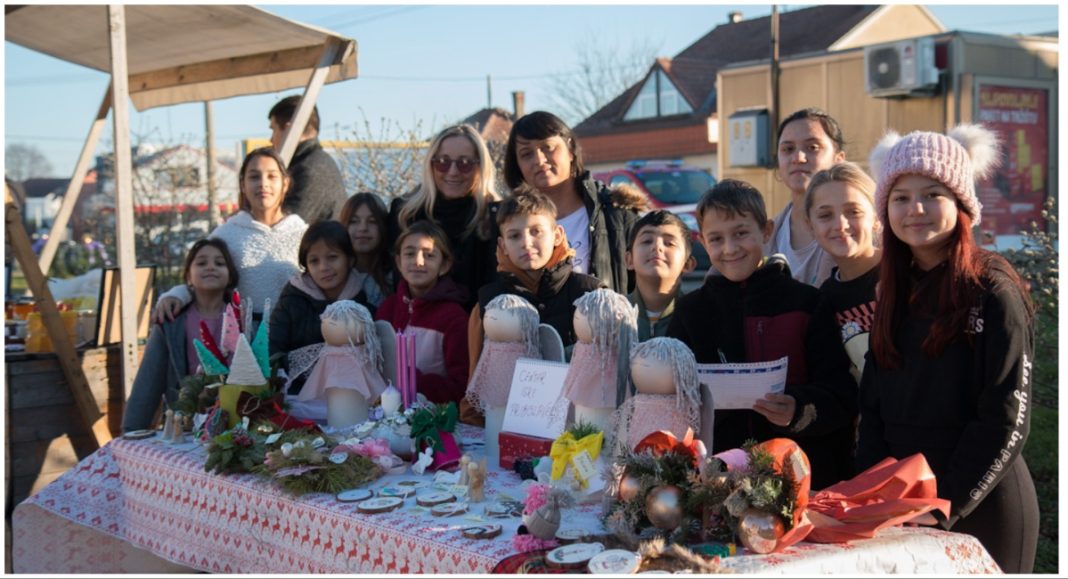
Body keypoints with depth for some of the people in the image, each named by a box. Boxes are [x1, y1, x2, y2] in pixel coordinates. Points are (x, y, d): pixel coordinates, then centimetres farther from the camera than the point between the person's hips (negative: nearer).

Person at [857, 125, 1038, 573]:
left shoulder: (993, 293, -11)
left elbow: (1005, 422, -15)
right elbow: (874, 407, 8)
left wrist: (945, 507, -19)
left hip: (980, 512, -5)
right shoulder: (895, 293, 7)